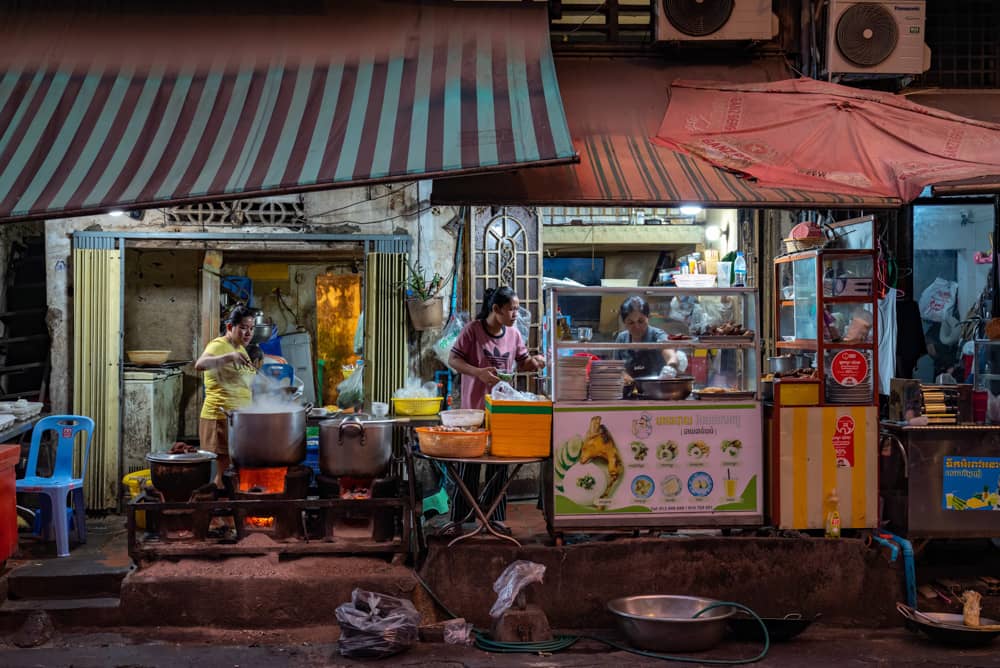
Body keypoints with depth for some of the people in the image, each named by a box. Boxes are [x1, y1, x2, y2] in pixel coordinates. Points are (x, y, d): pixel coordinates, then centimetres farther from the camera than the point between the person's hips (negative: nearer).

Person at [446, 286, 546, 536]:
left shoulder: (514, 334, 4)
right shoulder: (473, 330, -10)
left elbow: (522, 363, 15)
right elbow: (453, 360, -9)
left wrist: (534, 362, -8)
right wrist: (478, 372, -23)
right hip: (474, 409, -4)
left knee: (499, 467, 9)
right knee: (468, 467, 2)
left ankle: (494, 518, 20)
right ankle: (457, 518, 13)